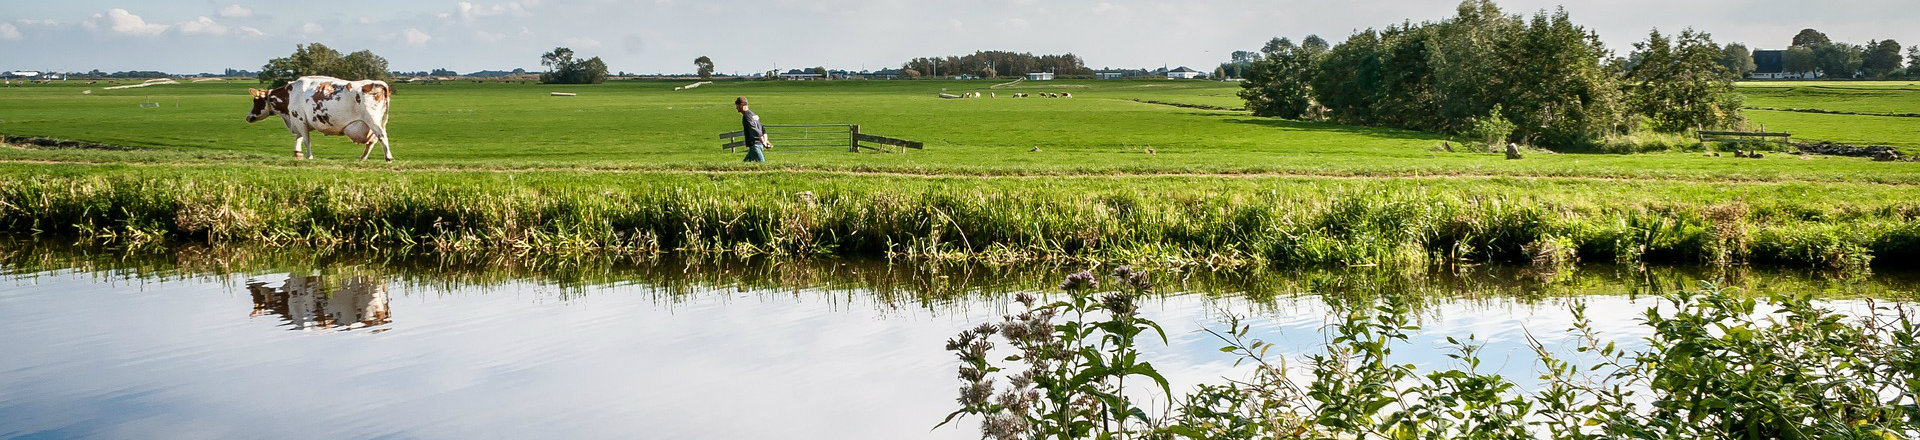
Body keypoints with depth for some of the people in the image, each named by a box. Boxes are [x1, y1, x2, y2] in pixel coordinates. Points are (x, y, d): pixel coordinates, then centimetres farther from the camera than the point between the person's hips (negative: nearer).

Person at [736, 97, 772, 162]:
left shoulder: (746, 116, -13)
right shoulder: (752, 113, 18)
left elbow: (755, 130, -21)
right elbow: (762, 128, 19)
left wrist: (763, 143, -23)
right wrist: (765, 140, 13)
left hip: (755, 144, -10)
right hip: (759, 144, 10)